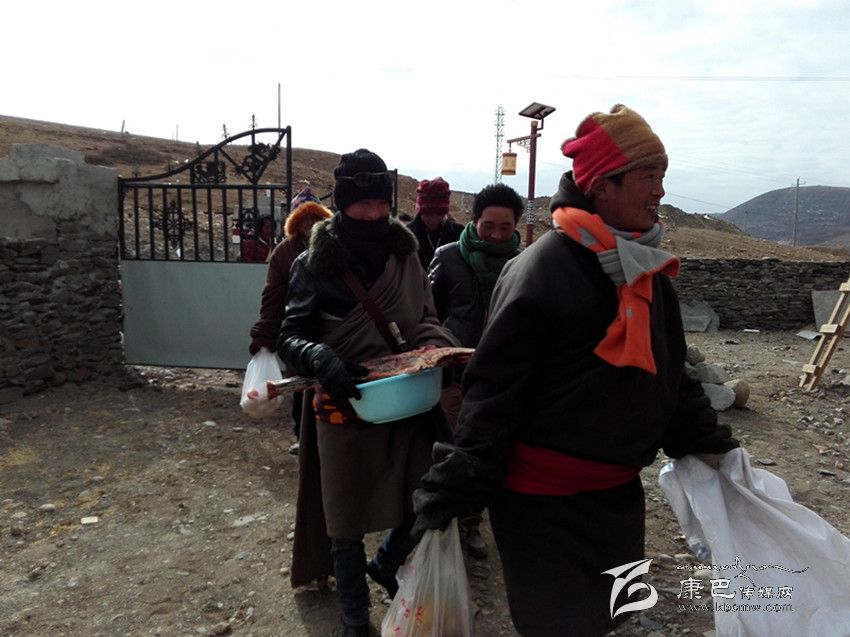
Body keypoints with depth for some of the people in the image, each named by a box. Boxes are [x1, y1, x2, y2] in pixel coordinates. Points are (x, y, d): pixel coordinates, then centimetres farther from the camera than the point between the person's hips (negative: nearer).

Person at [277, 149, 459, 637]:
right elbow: (291, 336, -9)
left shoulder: (405, 254, 1)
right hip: (346, 409, -3)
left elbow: (425, 318, 10)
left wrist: (436, 342, -13)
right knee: (347, 520, 11)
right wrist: (323, 360, -30)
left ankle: (387, 566, 44)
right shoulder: (315, 264, -9)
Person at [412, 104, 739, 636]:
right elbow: (493, 392, -21)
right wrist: (448, 498, -21)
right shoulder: (542, 270, -20)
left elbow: (669, 375, 14)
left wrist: (712, 448, 12)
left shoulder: (648, 268, 4)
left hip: (619, 490, 8)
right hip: (544, 499, -8)